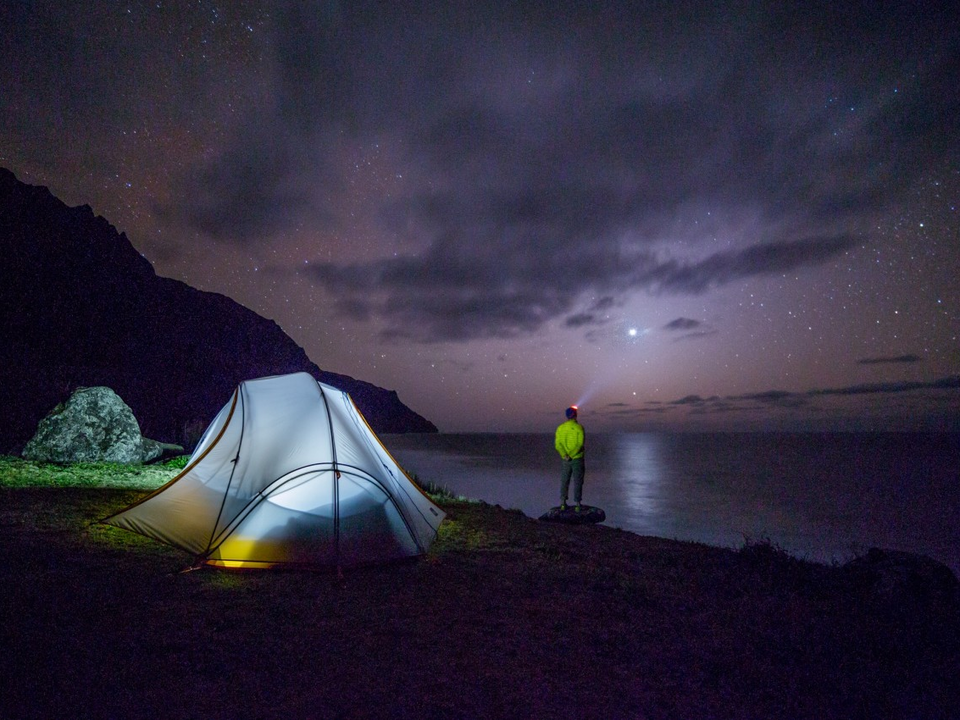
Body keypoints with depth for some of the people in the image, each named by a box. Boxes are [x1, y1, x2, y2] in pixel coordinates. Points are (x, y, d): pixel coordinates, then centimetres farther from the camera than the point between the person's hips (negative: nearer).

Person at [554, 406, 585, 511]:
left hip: (566, 460, 3)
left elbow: (557, 444, -8)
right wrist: (571, 455, -17)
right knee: (577, 482, 6)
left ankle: (563, 503, 11)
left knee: (564, 481, 13)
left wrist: (565, 455, -15)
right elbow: (580, 444, -18)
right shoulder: (579, 427, -10)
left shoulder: (560, 428, 0)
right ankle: (577, 504, 8)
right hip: (577, 459, -3)